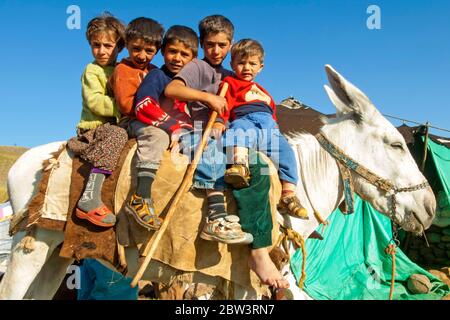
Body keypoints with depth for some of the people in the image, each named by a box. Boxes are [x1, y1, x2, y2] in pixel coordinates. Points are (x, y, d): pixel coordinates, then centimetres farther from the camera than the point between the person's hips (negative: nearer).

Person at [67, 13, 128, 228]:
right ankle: (89, 199, -43)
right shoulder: (92, 70, 1)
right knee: (118, 135, -36)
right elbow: (95, 101, -13)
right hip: (94, 127, -7)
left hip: (115, 125, 7)